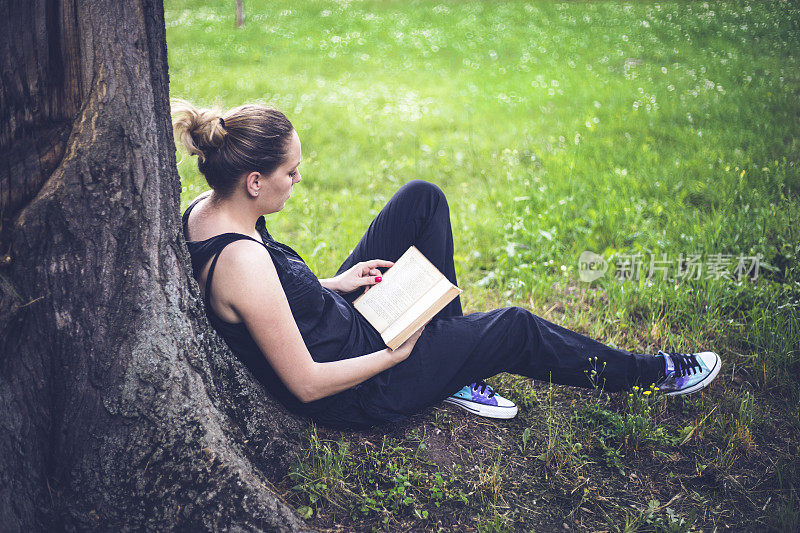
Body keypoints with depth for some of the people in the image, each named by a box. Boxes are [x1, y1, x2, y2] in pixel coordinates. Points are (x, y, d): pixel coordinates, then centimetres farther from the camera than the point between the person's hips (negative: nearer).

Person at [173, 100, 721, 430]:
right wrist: (396, 353, -15)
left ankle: (456, 370, 11)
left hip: (341, 323, 9)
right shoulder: (242, 261, -34)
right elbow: (306, 384, -27)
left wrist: (332, 284, 1)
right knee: (514, 329, -2)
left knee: (422, 198, 3)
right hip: (352, 394, -9)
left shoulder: (207, 209, -6)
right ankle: (654, 372, 23)